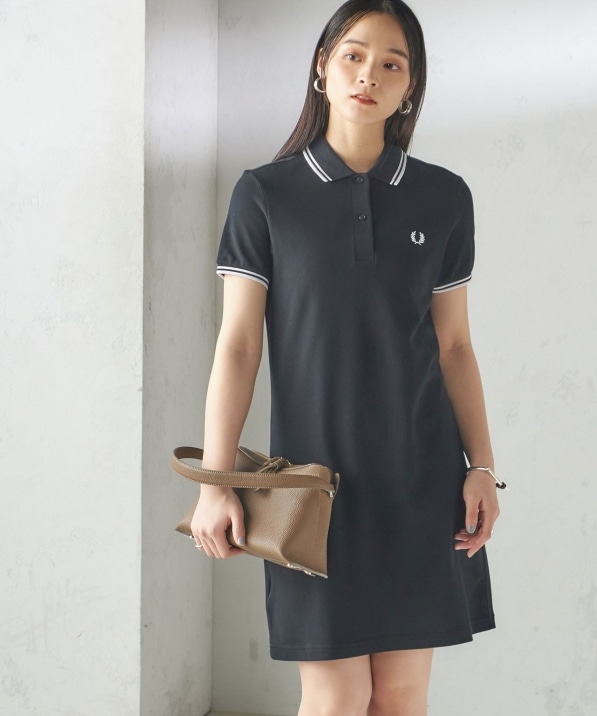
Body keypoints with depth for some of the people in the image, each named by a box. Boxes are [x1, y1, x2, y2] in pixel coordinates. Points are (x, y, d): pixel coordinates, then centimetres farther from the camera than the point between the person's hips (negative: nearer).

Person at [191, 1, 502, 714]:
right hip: (317, 471, -2)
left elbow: (454, 345, 9)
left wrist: (482, 466, 2)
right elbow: (237, 343, -2)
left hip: (421, 476, 2)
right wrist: (215, 483, -8)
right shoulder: (266, 193, 0)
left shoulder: (444, 197, 6)